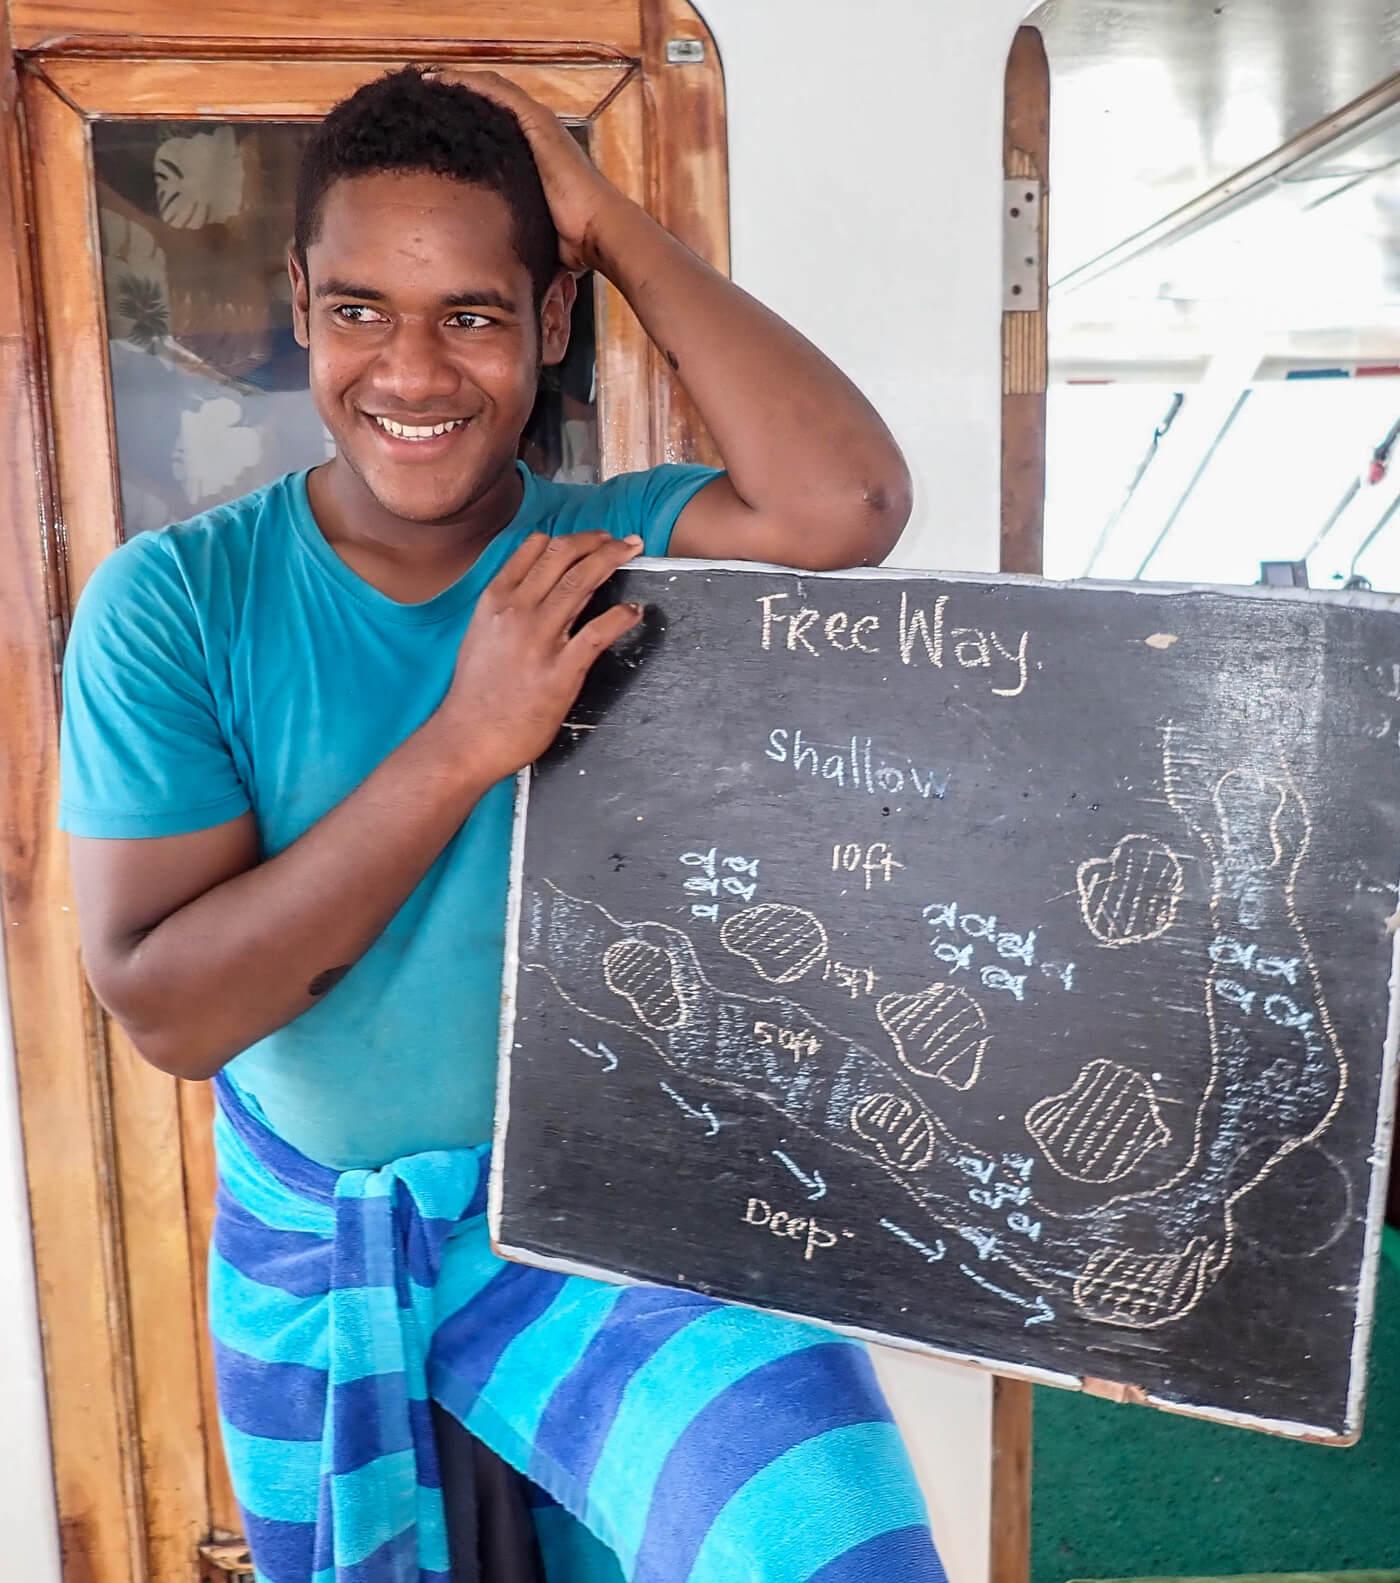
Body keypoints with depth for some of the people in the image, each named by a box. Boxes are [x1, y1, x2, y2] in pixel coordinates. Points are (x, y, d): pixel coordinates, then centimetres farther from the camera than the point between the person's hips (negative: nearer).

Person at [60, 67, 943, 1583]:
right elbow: (165, 1008, -19)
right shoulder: (170, 601, -11)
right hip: (309, 1256, 2)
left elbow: (847, 502, -31)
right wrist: (469, 741, -27)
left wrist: (610, 221, -20)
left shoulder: (625, 551, -10)